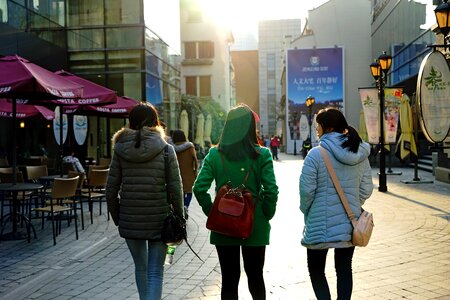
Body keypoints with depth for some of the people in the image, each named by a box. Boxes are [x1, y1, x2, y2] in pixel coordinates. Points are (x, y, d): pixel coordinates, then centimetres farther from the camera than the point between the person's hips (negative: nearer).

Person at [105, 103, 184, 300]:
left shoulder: (120, 150, -1)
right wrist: (179, 218, 4)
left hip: (130, 220, 2)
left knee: (140, 267, 22)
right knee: (155, 272, 5)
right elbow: (175, 189, -7)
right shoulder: (166, 150, -6)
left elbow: (111, 189, -1)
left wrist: (117, 217, 12)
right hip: (159, 220, -2)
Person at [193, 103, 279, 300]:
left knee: (229, 279, 10)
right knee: (255, 275, 17)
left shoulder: (215, 154, -4)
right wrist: (266, 215, 1)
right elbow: (271, 190, -13)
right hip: (255, 226, 0)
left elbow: (199, 188, -9)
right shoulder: (262, 155, -8)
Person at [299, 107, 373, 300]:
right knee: (344, 269, 16)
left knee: (316, 269, 10)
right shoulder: (360, 154, 2)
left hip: (321, 224, -5)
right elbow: (366, 189, 6)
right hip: (350, 225, 5)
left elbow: (307, 189, -14)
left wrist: (306, 211, 3)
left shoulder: (316, 154, -15)